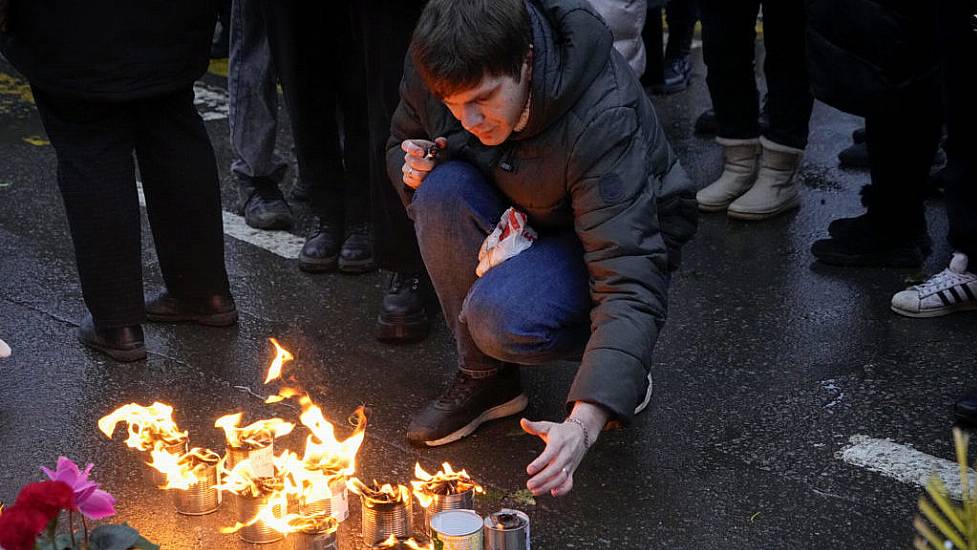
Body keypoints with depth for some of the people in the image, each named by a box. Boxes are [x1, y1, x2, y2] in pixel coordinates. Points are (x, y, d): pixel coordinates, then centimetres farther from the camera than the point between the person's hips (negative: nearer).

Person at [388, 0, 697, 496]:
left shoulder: (603, 120, -36)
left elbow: (629, 283, -41)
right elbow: (402, 143, 5)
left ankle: (625, 365, -1)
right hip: (515, 222, 6)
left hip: (631, 235, -5)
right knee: (443, 187, -29)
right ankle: (484, 376, -9)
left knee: (502, 319, -34)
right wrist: (412, 169, -22)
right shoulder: (435, 70, -20)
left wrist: (583, 424, -53)